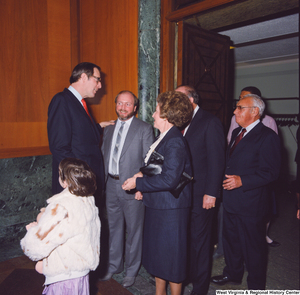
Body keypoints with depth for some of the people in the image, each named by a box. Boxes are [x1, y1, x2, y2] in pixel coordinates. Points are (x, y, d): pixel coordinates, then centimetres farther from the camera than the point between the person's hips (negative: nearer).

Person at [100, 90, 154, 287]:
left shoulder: (145, 129, -4)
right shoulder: (109, 129, 12)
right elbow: (103, 156, 15)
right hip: (111, 185, 5)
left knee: (134, 230, 9)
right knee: (114, 227, 18)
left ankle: (132, 271, 29)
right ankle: (114, 266, 39)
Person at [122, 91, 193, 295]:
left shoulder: (175, 142, -21)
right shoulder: (165, 138, 10)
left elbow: (169, 179, -28)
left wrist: (138, 182, -19)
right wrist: (143, 179, 2)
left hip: (170, 210, -10)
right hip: (157, 206, 10)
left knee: (171, 257, 7)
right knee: (157, 253, 22)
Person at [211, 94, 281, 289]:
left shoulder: (267, 137, -16)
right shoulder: (237, 132, 11)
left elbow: (271, 172, -20)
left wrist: (242, 181, -27)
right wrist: (226, 178, 5)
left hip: (251, 203, -8)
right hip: (231, 200, 8)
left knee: (253, 246, 10)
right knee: (231, 239, 23)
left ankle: (256, 286, 32)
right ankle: (233, 273, 45)